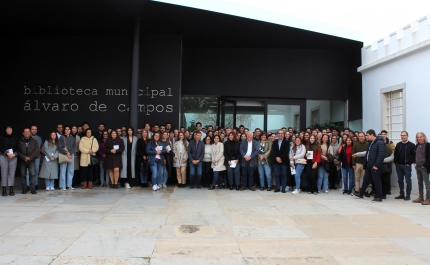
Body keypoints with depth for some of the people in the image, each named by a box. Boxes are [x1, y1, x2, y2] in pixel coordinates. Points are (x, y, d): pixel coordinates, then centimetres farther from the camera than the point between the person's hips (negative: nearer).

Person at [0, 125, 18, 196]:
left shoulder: (15, 138, 8)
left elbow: (17, 148, 6)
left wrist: (14, 154, -11)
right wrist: (7, 153, -16)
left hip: (13, 157, 1)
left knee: (12, 173, 0)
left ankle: (11, 190, 3)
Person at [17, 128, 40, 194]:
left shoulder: (34, 141, 7)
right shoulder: (19, 141, 5)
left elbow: (37, 150, -1)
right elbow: (18, 151, -1)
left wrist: (30, 157, -11)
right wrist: (24, 157, -13)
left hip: (31, 161, 0)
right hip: (22, 161, 1)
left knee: (33, 174, -8)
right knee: (23, 175, 4)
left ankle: (33, 189, -4)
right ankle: (24, 189, 13)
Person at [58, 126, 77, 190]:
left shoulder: (73, 138, 13)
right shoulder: (61, 138, 3)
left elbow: (75, 147, 5)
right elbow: (60, 148, -4)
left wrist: (69, 153, -9)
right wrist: (66, 153, -13)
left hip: (71, 155, 4)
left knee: (71, 171, 5)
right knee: (63, 171, -5)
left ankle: (69, 185, 12)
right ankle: (62, 186, -1)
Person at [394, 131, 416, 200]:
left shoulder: (411, 145, -3)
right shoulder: (398, 145, 12)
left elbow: (414, 155, -7)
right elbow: (395, 154, 14)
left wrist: (409, 163, -12)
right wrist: (396, 162, 4)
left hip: (407, 166, -5)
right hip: (399, 165, 5)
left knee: (408, 180, 0)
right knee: (400, 180, 9)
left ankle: (408, 195, 7)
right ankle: (401, 194, 17)